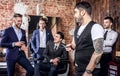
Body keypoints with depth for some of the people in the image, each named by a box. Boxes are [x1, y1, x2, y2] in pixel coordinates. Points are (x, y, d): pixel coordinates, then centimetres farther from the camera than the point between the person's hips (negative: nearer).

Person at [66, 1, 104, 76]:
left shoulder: (95, 27, -17)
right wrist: (71, 46, 5)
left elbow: (98, 52, -22)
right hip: (78, 68, 8)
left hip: (88, 70, -7)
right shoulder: (78, 28, 9)